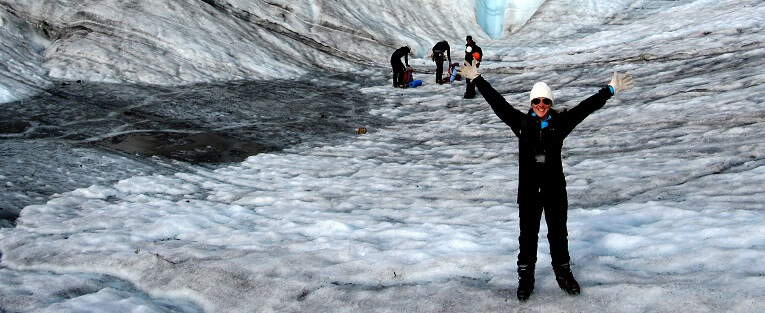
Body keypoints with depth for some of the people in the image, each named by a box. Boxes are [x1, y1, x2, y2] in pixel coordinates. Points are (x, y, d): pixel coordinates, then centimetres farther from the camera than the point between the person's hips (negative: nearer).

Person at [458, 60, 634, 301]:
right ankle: (526, 277, 22)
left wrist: (611, 90, -1)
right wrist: (477, 80, -5)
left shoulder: (560, 123, 0)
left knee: (558, 233, 14)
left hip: (555, 188, 1)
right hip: (528, 190, -1)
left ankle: (563, 272, 33)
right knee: (528, 234, 8)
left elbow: (586, 107, 0)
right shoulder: (522, 123, -2)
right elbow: (497, 103, -3)